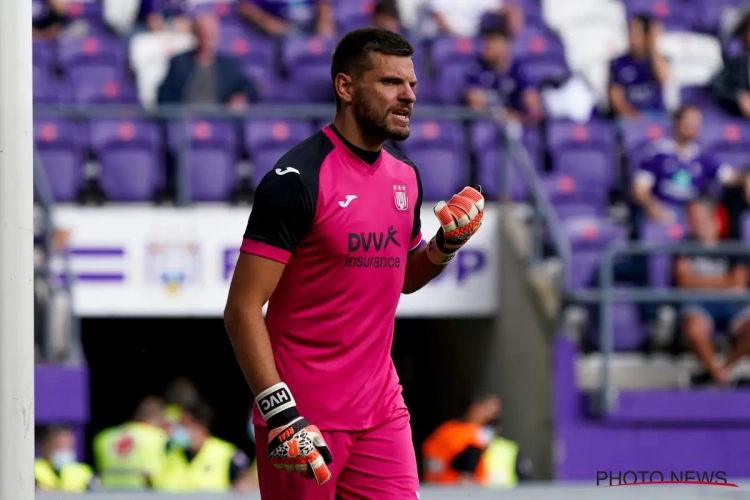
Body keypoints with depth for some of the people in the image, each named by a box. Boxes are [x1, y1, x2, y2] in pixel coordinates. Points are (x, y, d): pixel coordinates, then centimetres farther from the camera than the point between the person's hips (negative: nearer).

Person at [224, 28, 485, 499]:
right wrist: (281, 415, -23)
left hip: (382, 409, 7)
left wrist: (448, 243, 5)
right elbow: (243, 309, -16)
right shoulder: (298, 179, -14)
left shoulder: (406, 177, 9)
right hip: (303, 419, -6)